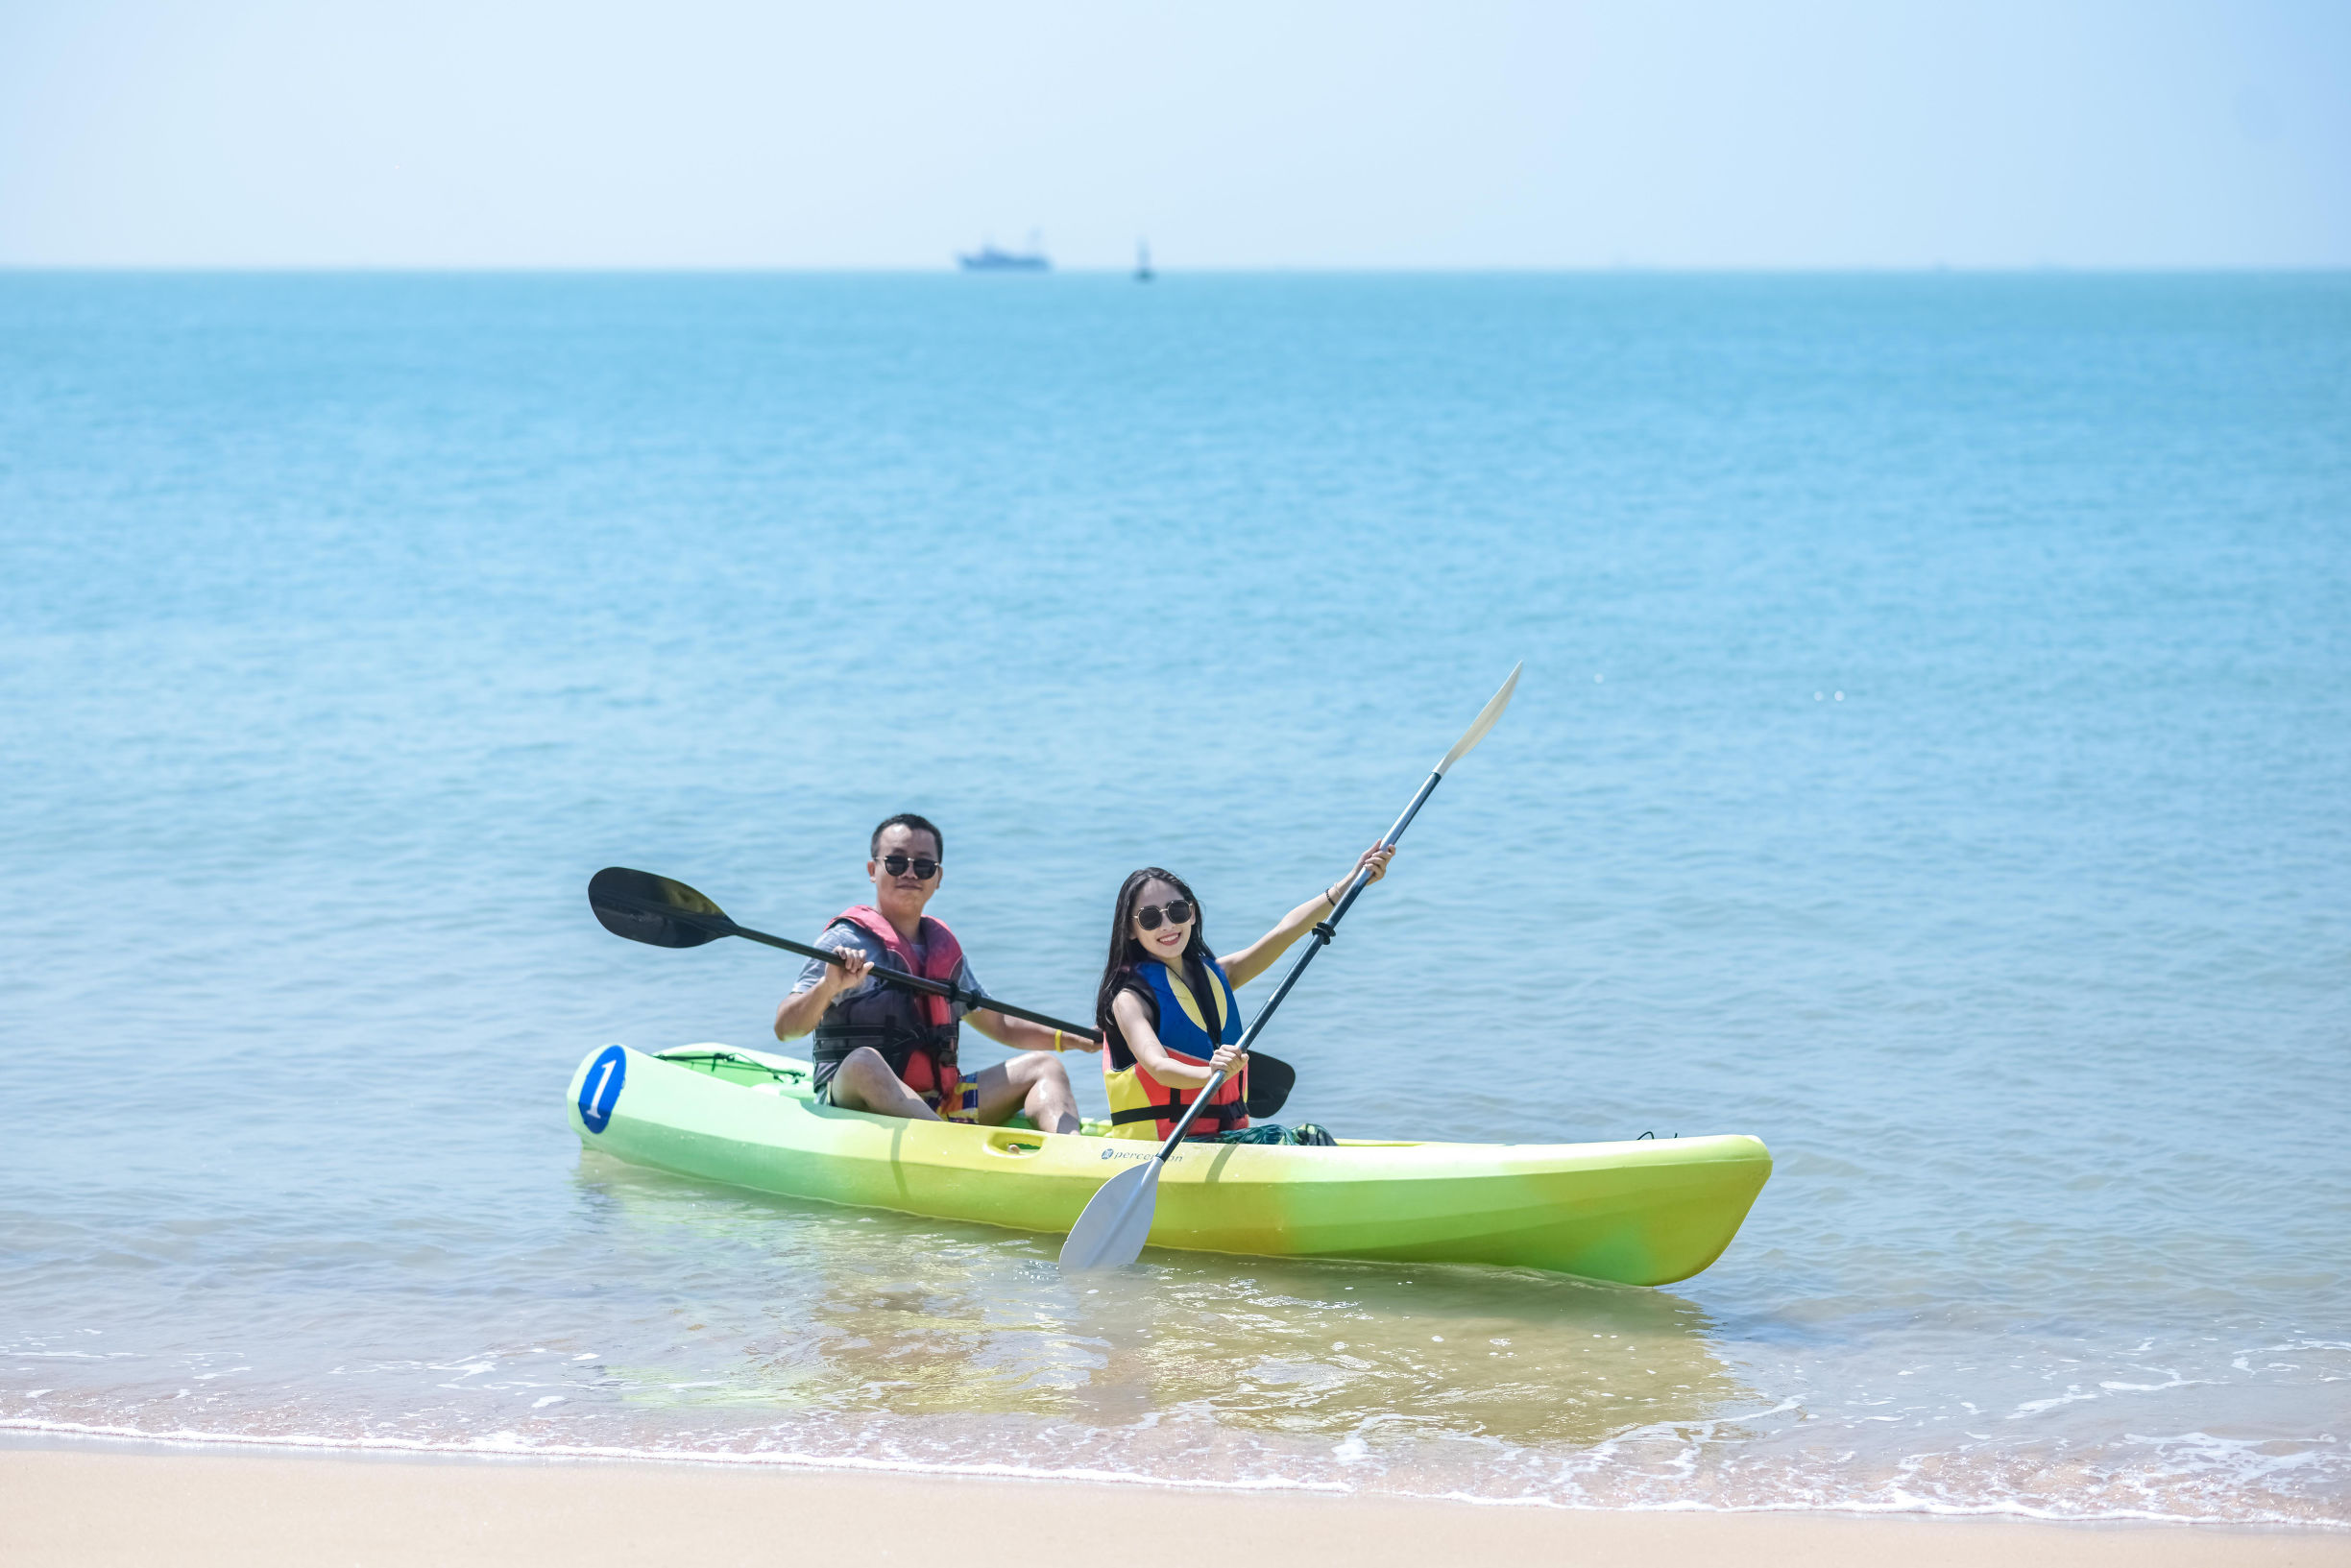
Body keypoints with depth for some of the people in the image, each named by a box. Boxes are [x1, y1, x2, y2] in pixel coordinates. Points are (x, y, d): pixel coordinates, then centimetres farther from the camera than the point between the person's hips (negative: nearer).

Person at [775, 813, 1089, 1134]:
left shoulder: (943, 947, 16)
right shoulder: (848, 941, -4)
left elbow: (999, 1026, 28)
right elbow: (785, 1028, -15)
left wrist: (1072, 1040, 19)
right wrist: (828, 987, -34)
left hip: (940, 1105, 7)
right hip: (853, 1103, -7)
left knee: (1043, 1066, 2)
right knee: (864, 1063, -38)